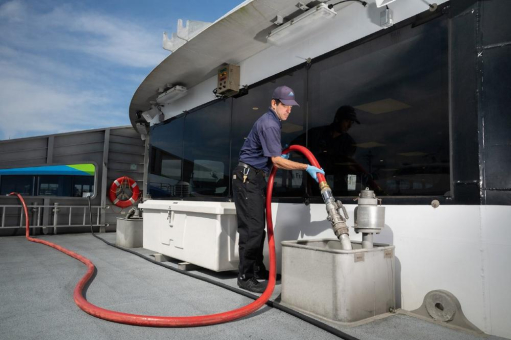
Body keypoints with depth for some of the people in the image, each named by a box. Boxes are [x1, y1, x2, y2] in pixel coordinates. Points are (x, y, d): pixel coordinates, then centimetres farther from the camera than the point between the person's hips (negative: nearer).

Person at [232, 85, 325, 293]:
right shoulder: (268, 124, -16)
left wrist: (281, 155, 13)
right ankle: (246, 277, -5)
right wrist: (307, 167, -19)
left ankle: (258, 270, 19)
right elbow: (277, 161, -21)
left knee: (258, 226, 11)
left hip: (255, 178, 10)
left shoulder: (273, 122, 17)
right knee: (252, 227, -11)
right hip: (247, 177, -10)